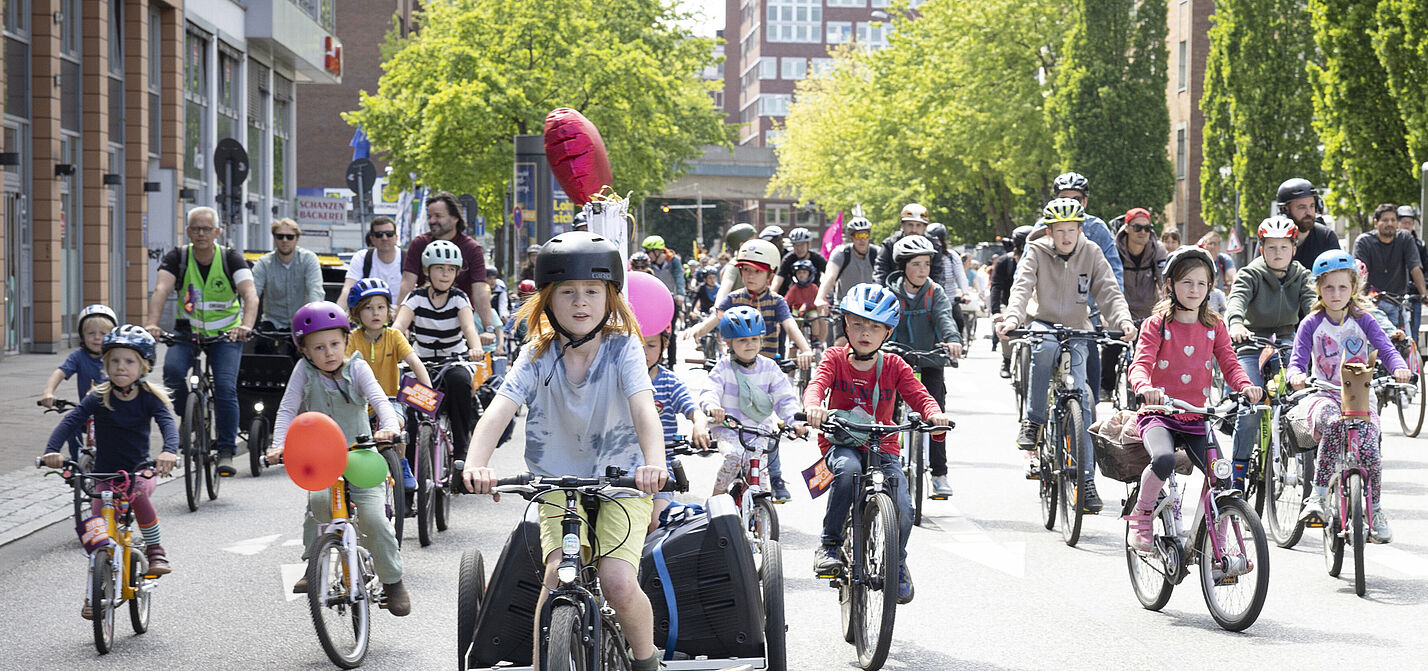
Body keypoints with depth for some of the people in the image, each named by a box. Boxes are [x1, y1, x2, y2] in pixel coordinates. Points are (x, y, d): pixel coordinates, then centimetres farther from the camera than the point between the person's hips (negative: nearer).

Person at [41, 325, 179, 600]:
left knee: (139, 493, -35)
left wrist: (169, 451, -46)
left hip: (140, 470, -1)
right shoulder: (98, 398, -8)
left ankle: (156, 550, -15)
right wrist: (52, 450, -39)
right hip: (105, 474, 1)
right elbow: (71, 421, -19)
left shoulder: (150, 397, -8)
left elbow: (168, 423, -23)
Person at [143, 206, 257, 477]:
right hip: (187, 331, 1)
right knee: (173, 370, -27)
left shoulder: (231, 259, -14)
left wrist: (246, 325, -49)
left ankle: (226, 451, -6)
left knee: (226, 388, -19)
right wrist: (151, 324, -46)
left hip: (226, 333, -1)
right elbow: (161, 291, -26)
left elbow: (250, 295, -28)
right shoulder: (178, 257, -11)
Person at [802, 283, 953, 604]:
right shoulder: (835, 358, 0)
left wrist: (935, 413, -32)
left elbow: (919, 396, -8)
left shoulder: (894, 367, 3)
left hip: (882, 447, 2)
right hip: (840, 442, -2)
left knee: (903, 509, -18)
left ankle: (897, 562, 15)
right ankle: (829, 543, -20)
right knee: (848, 469, -38)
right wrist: (814, 406, -43)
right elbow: (817, 384, -18)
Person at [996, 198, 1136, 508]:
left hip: (1076, 331, 2)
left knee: (1081, 402, -10)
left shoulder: (1091, 254, -3)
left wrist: (1123, 320, -30)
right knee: (1046, 345, -39)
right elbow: (1022, 287, -20)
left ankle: (1086, 479, -4)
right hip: (1043, 323, -1)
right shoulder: (1037, 252, -7)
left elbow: (1109, 291, -10)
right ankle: (1033, 421, -24)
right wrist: (1012, 318, -40)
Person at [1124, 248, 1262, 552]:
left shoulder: (1214, 326, 10)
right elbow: (1140, 364, -13)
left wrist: (1246, 386, -20)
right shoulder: (1157, 325, -1)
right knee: (1164, 460, -35)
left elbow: (1229, 365, 3)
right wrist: (1145, 387, -36)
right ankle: (1140, 515, -9)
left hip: (1196, 418, 4)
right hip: (1159, 414, -4)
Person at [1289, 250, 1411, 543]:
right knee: (1333, 424, -37)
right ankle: (1317, 496, -33)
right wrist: (1296, 375, -30)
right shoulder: (1311, 324, 2)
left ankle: (1376, 512, 0)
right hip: (1324, 395, -1)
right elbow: (1298, 359, -5)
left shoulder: (1363, 320, 4)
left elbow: (1386, 349, -5)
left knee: (1368, 449, -22)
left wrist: (1399, 368, -28)